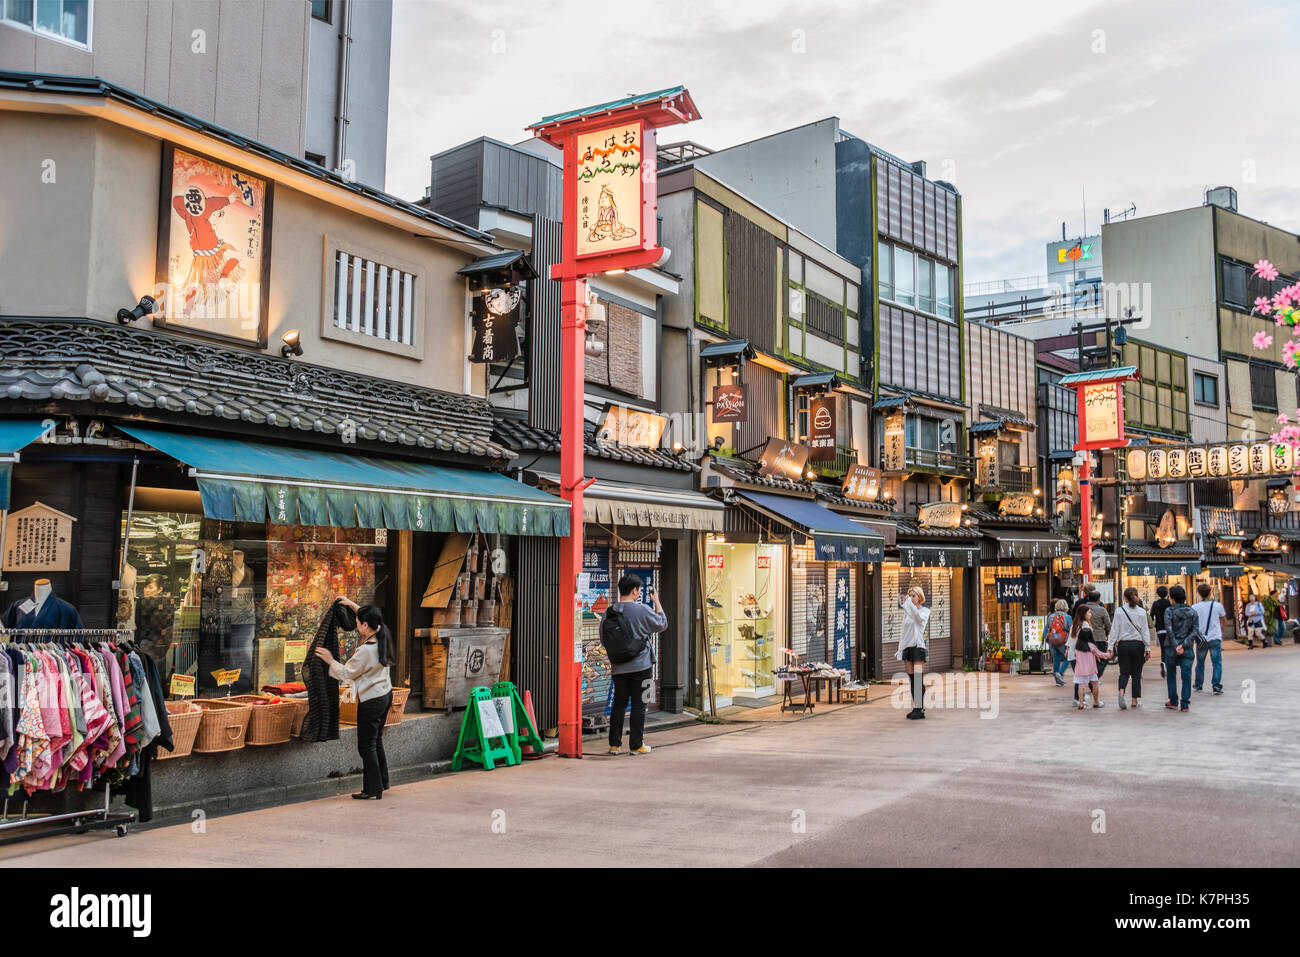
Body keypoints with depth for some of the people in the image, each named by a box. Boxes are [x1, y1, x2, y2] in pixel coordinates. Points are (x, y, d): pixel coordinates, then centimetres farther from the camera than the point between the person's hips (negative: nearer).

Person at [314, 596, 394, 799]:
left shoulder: (365, 651, -26)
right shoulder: (382, 637, -2)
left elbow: (346, 673, -13)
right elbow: (371, 619, 19)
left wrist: (330, 661, 0)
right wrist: (352, 604, 22)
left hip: (371, 700, -9)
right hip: (386, 695, 9)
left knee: (366, 746, 3)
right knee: (376, 740, 21)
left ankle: (373, 790, 9)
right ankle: (382, 782, 31)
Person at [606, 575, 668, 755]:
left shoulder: (609, 612, 0)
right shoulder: (641, 610, -13)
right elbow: (662, 624, 2)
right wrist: (656, 601, 11)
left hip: (619, 667, 4)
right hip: (641, 666, -4)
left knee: (619, 704, 12)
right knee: (638, 705, 4)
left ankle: (614, 744, 13)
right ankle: (637, 745, 8)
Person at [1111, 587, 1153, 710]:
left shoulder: (1119, 610, -3)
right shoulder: (1141, 612, -2)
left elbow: (1115, 630, -3)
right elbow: (1145, 631, 0)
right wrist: (1148, 648, 5)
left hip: (1123, 644, 0)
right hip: (1137, 644, 0)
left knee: (1124, 672, 6)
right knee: (1136, 673, 9)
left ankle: (1121, 691, -21)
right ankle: (1135, 700, 11)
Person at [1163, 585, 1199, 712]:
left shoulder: (1169, 611, -6)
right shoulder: (1192, 612, 4)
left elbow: (1169, 630, -16)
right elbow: (1195, 631, -4)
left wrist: (1175, 646, -13)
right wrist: (1184, 645, -10)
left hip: (1171, 648, -2)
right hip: (1188, 649, 2)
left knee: (1171, 675, 12)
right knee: (1186, 676, 5)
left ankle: (1173, 702, 16)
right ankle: (1185, 704, 3)